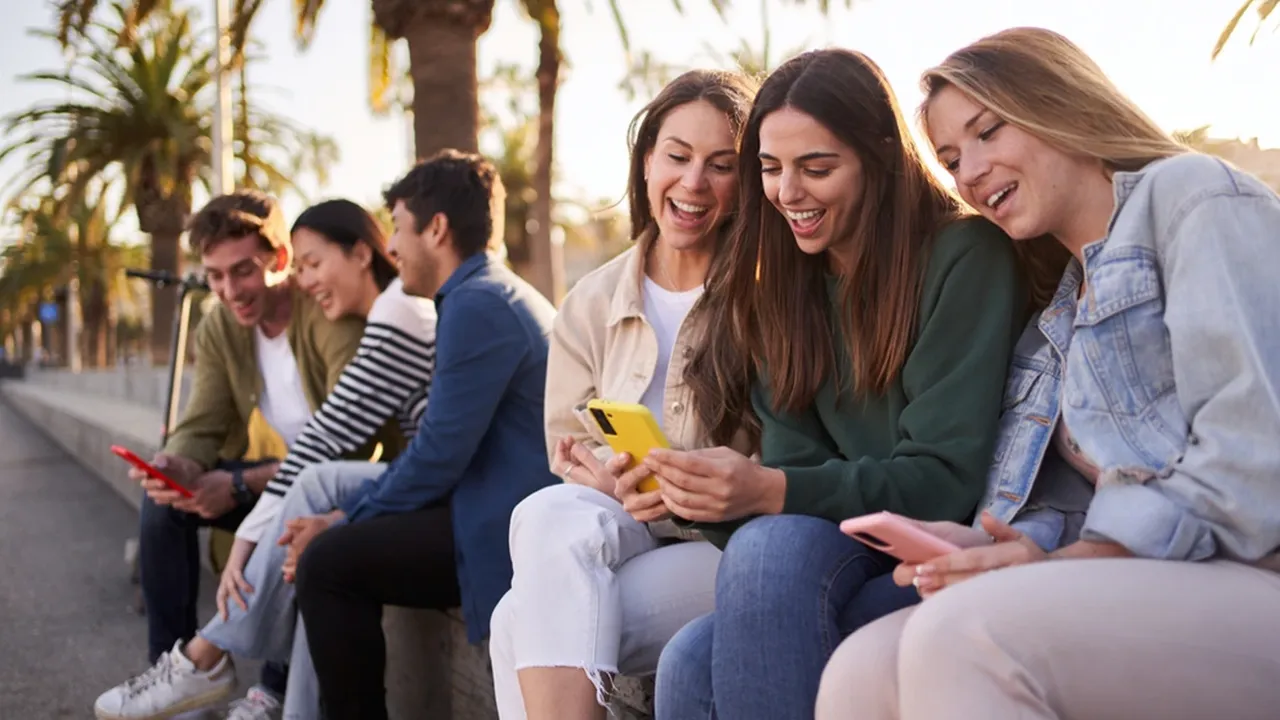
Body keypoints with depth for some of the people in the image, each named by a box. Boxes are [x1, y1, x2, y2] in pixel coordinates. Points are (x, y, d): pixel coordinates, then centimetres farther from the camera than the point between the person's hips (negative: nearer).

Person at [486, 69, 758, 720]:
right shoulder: (593, 303, 12)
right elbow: (571, 448, 10)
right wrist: (609, 479, -15)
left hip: (733, 541, -3)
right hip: (619, 529, 3)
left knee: (528, 623, -28)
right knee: (548, 516, -34)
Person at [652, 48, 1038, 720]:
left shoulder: (965, 256, -8)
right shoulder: (783, 294, 10)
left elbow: (946, 479, -15)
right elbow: (795, 470, 2)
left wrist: (773, 492, -27)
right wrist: (714, 496, -20)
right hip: (851, 558, 5)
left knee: (774, 549, -31)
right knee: (689, 664, -24)